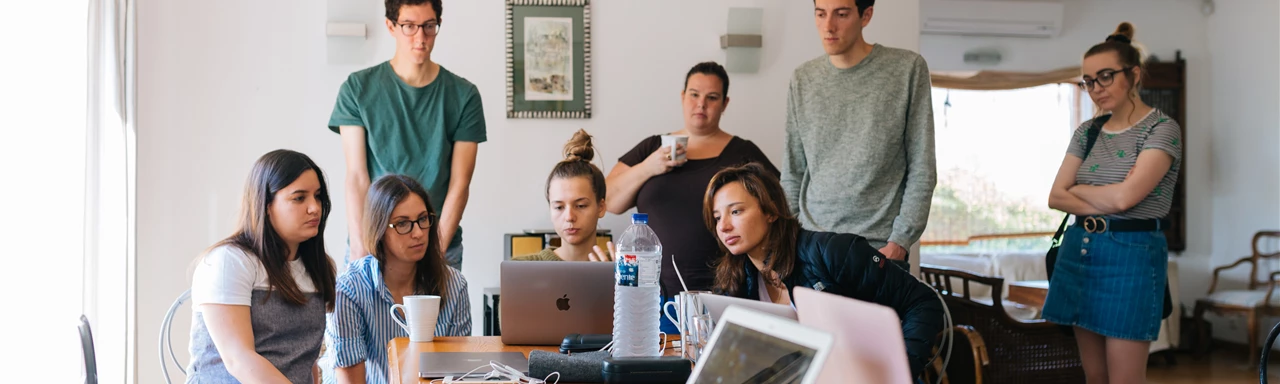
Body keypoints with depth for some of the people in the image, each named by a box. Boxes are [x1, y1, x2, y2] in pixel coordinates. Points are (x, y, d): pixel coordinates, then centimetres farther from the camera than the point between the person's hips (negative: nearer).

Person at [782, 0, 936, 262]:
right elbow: (793, 173, 10)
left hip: (880, 248, -2)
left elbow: (922, 169, -4)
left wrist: (900, 241, -10)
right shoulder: (802, 80, 7)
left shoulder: (908, 69, -3)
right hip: (811, 244, 3)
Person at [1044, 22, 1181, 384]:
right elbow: (1056, 197, 4)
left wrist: (1079, 190, -1)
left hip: (1132, 255, -6)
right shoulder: (1087, 131, 11)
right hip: (1079, 252, 6)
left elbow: (1124, 197, -19)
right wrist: (1104, 202, -11)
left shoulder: (1162, 128, -7)